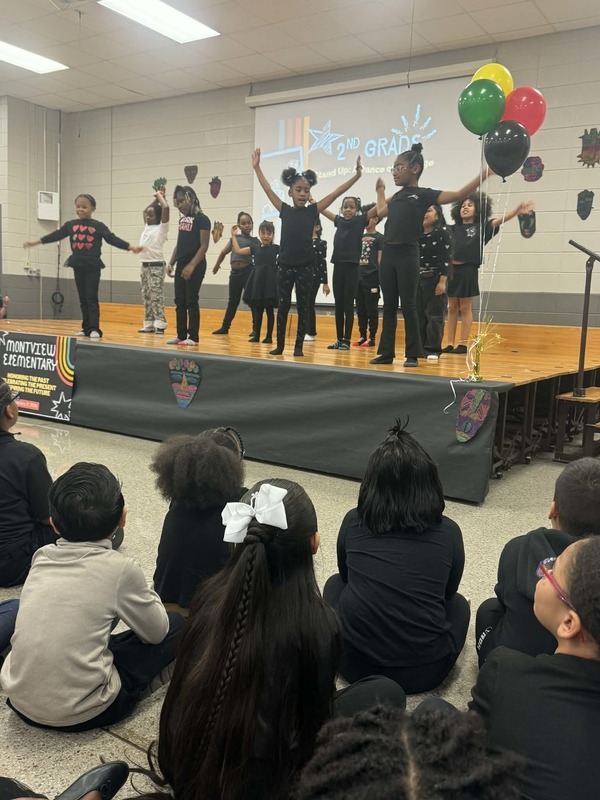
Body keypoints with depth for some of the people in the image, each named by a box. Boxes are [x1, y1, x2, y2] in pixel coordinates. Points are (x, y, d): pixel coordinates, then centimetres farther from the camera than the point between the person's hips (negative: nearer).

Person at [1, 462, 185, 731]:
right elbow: (156, 633, 0)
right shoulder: (121, 569, -13)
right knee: (177, 626, 8)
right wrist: (145, 596, 19)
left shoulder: (41, 557, 1)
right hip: (79, 712, -5)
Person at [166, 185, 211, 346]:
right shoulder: (182, 219, 14)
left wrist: (191, 266, -22)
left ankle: (193, 337, 2)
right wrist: (171, 263, 10)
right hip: (181, 265, 8)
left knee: (191, 301, -5)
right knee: (179, 301, 7)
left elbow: (204, 246, -15)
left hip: (195, 266, -8)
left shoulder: (202, 219, -9)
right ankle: (181, 335, 14)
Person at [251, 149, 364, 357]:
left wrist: (357, 175, -6)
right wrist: (257, 168, 3)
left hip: (305, 266, -1)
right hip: (285, 265, 1)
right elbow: (268, 189, 6)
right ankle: (280, 345, 15)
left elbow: (336, 193, -2)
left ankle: (299, 346, 12)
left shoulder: (313, 211, 2)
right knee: (283, 306, 6)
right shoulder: (285, 210, 6)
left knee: (303, 307, 5)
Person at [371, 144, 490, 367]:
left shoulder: (424, 194, -1)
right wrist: (380, 190, 39)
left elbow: (459, 194, -8)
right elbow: (380, 212, 36)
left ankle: (412, 354, 7)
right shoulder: (397, 196, 18)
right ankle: (386, 353, 14)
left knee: (408, 306, -1)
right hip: (388, 254, 6)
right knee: (389, 306, 8)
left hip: (407, 255, -6)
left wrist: (484, 174, -16)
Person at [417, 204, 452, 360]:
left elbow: (447, 258, -11)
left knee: (434, 315, -3)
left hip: (435, 279, -5)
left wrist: (442, 281, -17)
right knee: (418, 315, 5)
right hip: (417, 279, 5)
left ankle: (433, 350, 1)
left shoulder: (443, 232, -5)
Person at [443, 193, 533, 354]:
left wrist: (518, 210, -28)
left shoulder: (481, 227, 1)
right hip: (451, 269, 4)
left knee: (465, 309, 3)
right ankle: (450, 344, 12)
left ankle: (463, 344, 9)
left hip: (468, 271, -4)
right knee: (452, 308, 8)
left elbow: (499, 220, -12)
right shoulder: (453, 228, 11)